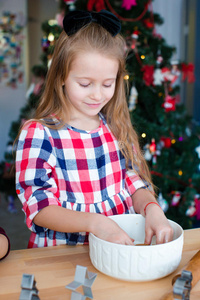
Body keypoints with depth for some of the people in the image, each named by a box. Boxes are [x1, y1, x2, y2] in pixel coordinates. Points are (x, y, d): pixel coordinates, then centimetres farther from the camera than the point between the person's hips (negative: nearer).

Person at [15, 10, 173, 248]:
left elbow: (135, 184, 9)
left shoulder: (117, 129, 7)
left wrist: (151, 208, -12)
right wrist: (94, 222, -25)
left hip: (122, 245, 6)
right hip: (59, 255, -5)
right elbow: (39, 206, -11)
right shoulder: (38, 134, -8)